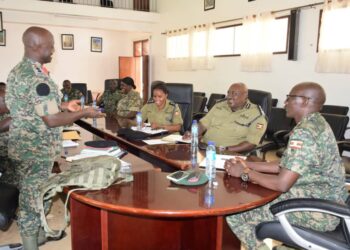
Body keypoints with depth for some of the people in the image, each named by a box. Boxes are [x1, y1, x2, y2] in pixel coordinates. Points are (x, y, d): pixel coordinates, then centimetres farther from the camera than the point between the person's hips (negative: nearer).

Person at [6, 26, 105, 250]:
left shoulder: (17, 71, 8)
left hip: (22, 146, 10)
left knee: (29, 196, 22)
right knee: (35, 199, 5)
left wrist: (62, 106, 13)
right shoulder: (38, 78, -24)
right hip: (37, 149, -10)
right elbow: (51, 120, -26)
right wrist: (84, 113, -14)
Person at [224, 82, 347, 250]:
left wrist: (245, 173, -13)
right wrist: (248, 165, 3)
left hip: (317, 213, -10)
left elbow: (281, 184, -27)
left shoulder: (304, 133, -24)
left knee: (234, 213, -9)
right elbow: (285, 166, 10)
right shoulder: (316, 124, 7)